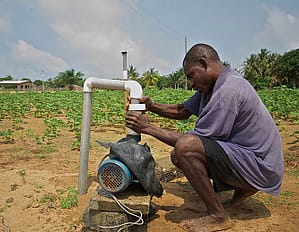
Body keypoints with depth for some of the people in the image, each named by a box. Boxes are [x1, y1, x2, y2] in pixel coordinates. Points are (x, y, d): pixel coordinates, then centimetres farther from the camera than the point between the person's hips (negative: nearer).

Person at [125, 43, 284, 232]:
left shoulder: (227, 91, -24)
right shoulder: (214, 85, 7)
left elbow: (191, 142, -22)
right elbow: (182, 111, 12)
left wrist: (148, 128, -15)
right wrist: (151, 106, -3)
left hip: (261, 167, -10)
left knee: (185, 148, -27)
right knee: (179, 157, 8)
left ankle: (218, 216, -9)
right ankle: (243, 187, 14)